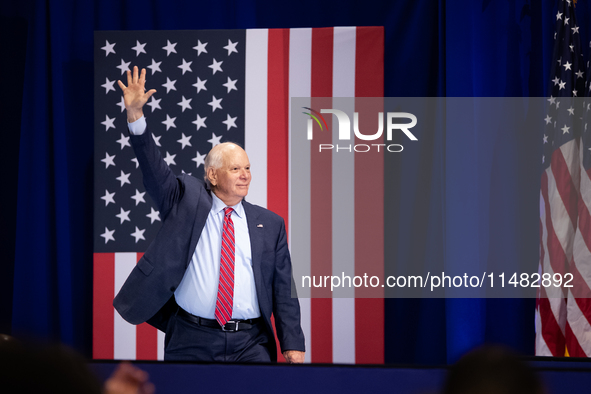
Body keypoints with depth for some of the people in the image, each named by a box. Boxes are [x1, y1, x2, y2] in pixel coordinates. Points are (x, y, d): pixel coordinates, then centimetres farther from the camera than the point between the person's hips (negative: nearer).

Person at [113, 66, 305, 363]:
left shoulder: (269, 224, 10)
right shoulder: (186, 200, 8)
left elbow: (283, 288, 8)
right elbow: (154, 170, -4)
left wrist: (292, 344, 0)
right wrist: (135, 115, -18)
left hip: (250, 342, 1)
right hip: (191, 341, -1)